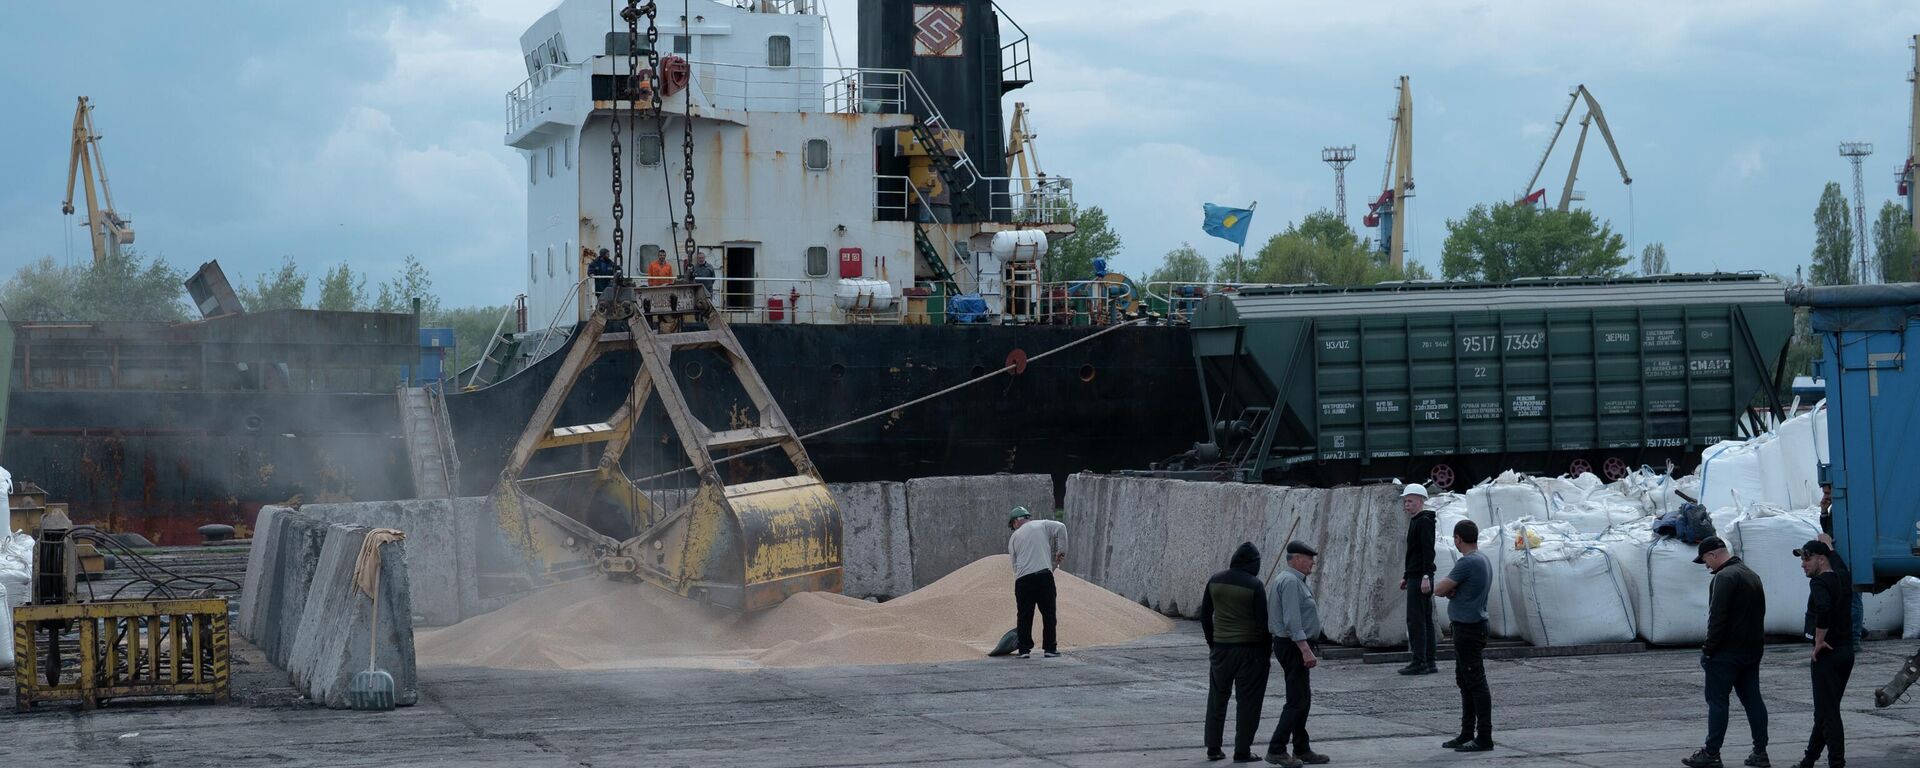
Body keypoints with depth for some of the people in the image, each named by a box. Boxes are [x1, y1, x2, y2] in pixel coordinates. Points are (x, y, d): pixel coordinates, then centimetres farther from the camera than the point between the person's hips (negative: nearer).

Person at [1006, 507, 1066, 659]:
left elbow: (1015, 564, 14)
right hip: (1044, 575, -1)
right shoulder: (1042, 525, 12)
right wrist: (1061, 551, 3)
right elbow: (1060, 527, -2)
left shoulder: (1014, 538, 16)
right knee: (1048, 613, 5)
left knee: (1025, 615, 7)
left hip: (1023, 579, 1)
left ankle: (1024, 649, 5)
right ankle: (1050, 648, 5)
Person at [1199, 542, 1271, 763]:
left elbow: (1205, 615, 8)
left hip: (1221, 648, 4)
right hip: (1249, 649, -4)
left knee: (1217, 698, 15)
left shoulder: (1215, 581, 1)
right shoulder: (1254, 585, -14)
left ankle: (1213, 748, 16)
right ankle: (1242, 751, 5)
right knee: (1247, 701, 4)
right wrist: (1268, 645, 2)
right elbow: (1262, 621, -13)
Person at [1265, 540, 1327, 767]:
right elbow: (1292, 620, -24)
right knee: (1297, 701, -10)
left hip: (1294, 647, 11)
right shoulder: (1290, 581, -17)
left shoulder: (1295, 580, 17)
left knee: (1303, 700, 14)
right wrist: (1306, 650, -28)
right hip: (1295, 646, -11)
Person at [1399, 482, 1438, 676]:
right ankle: (1429, 662, 12)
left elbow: (1428, 551, -20)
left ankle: (1419, 662, -13)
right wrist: (1406, 576, 26)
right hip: (1416, 578, 11)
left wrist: (1425, 577, -26)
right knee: (1425, 620, 10)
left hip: (1420, 578, -11)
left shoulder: (1424, 521, -12)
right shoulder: (1416, 521, 20)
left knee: (1415, 620, -11)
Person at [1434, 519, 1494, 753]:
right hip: (1470, 627, 10)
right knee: (1464, 681, 16)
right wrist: (1451, 590, -3)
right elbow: (1446, 591, 19)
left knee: (1476, 682, -8)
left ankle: (1484, 737, -7)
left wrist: (1445, 589, 5)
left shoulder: (1467, 563, -18)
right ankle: (1467, 734, 22)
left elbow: (1439, 590, -16)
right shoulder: (1482, 560, 14)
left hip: (1468, 629, -10)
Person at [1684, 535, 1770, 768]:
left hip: (1727, 652, -9)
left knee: (1717, 700, -4)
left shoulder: (1725, 577, -16)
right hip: (1752, 650, 9)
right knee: (1752, 699, 10)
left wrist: (1709, 649, -15)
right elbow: (1759, 613, 21)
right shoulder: (1751, 575, 16)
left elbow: (1717, 618, -21)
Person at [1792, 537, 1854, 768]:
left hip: (1827, 653, -9)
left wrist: (1819, 640, -24)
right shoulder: (1842, 576, 8)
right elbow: (1837, 560, 33)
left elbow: (1823, 608, -36)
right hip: (1846, 651, 9)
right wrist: (1827, 543, 50)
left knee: (1827, 712, -6)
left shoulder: (1819, 582, -17)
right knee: (1825, 709, 17)